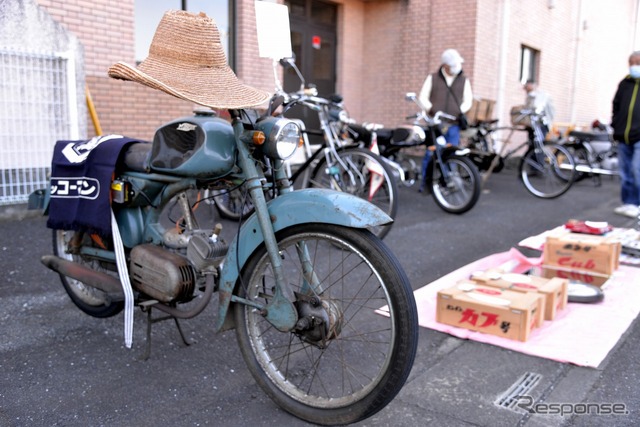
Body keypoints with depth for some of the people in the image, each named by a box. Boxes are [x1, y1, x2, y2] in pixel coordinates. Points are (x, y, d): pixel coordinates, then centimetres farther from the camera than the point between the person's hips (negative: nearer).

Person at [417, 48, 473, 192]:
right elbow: (423, 97, 5)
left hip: (453, 124, 1)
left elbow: (468, 101, 12)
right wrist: (432, 109, -10)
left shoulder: (464, 80, 11)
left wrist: (460, 112, -6)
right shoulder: (433, 78, 7)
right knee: (430, 153, -2)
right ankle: (424, 182, 8)